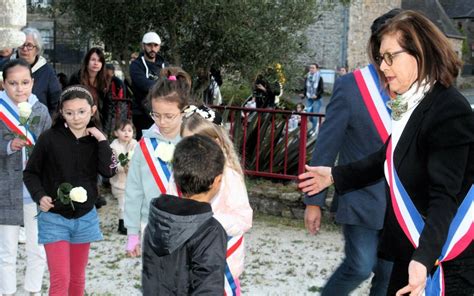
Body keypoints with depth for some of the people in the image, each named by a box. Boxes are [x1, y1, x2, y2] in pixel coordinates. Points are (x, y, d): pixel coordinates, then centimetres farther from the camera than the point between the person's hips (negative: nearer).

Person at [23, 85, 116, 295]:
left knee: (77, 277, 17)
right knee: (60, 279, -9)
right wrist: (39, 196, -16)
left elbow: (109, 171, -16)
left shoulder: (96, 140, -2)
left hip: (85, 217, 3)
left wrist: (102, 140, -19)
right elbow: (30, 172, -2)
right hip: (54, 217, -3)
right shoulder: (49, 138, -11)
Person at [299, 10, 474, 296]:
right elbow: (390, 158, 22)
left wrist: (424, 258, -38)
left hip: (443, 260, -9)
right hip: (411, 250, 9)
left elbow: (444, 197, -27)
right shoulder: (412, 104, 7)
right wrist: (335, 176, 27)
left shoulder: (449, 111, -21)